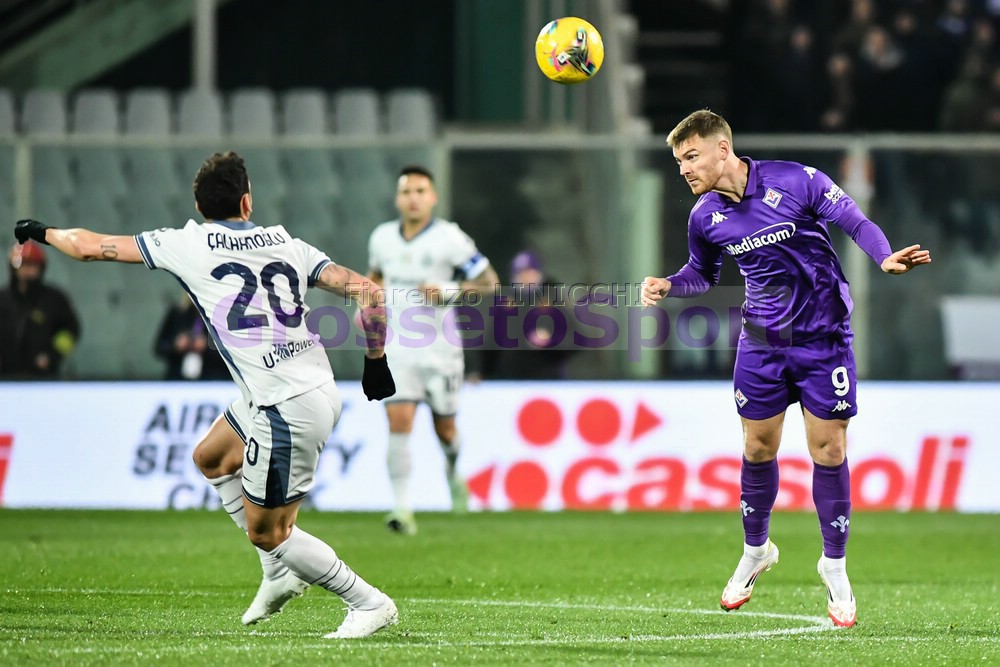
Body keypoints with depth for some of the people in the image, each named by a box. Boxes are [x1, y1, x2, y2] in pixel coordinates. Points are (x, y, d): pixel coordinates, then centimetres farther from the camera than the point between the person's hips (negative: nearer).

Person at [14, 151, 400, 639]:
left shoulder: (186, 244, -1)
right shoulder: (287, 243, 9)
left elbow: (91, 247, 10)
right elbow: (368, 292, 1)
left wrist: (42, 233, 29)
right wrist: (376, 361, 14)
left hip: (286, 410, -7)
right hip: (320, 391, 7)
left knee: (265, 533, 7)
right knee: (210, 457, 28)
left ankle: (369, 603, 11)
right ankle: (282, 572, 31)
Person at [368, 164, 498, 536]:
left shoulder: (449, 238, -10)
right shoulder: (382, 237, 3)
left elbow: (489, 282, -8)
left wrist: (449, 292, -22)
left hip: (440, 348, -2)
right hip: (398, 348, 2)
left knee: (445, 429, 11)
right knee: (399, 422, -15)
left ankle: (453, 473, 46)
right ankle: (403, 509, -17)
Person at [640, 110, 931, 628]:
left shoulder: (797, 182, -15)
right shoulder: (705, 218, -1)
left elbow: (854, 221, -12)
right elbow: (703, 274, 16)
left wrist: (885, 257, -30)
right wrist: (668, 286, -3)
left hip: (823, 337, -3)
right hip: (762, 344, 4)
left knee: (828, 451, -2)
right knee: (758, 449, 5)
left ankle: (835, 566, 12)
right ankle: (755, 551, 28)